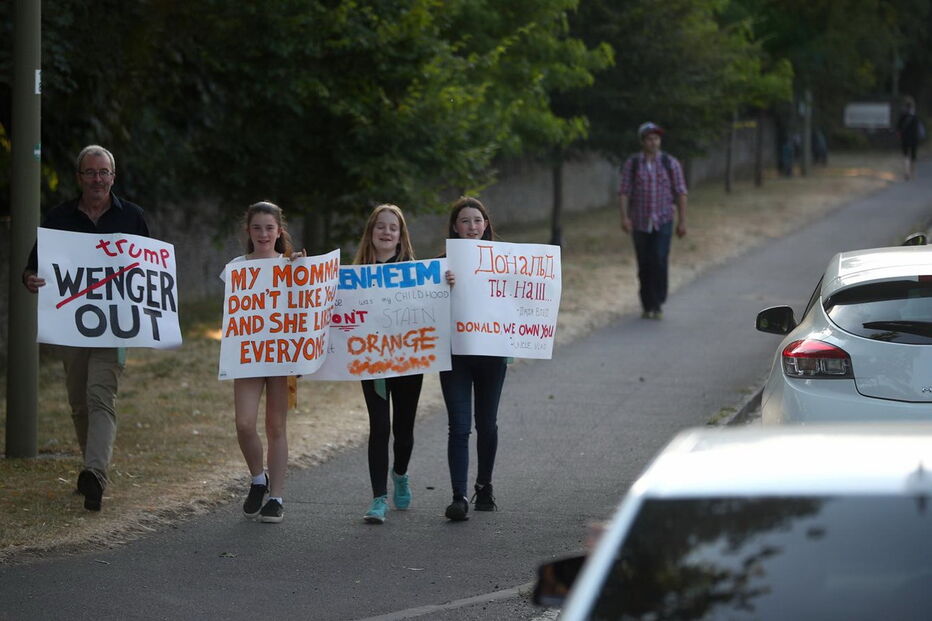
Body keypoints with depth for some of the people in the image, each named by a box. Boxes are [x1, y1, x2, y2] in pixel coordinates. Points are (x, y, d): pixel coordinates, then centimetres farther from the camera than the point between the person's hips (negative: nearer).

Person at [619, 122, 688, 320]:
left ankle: (658, 303, -4)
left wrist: (682, 221, -1)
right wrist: (624, 217, -14)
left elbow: (680, 193, 3)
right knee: (644, 265, 4)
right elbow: (624, 192, -2)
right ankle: (647, 306, 15)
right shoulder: (632, 164, 3)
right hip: (640, 222, 1)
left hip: (663, 221, -1)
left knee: (659, 261, -14)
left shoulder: (671, 163, 2)